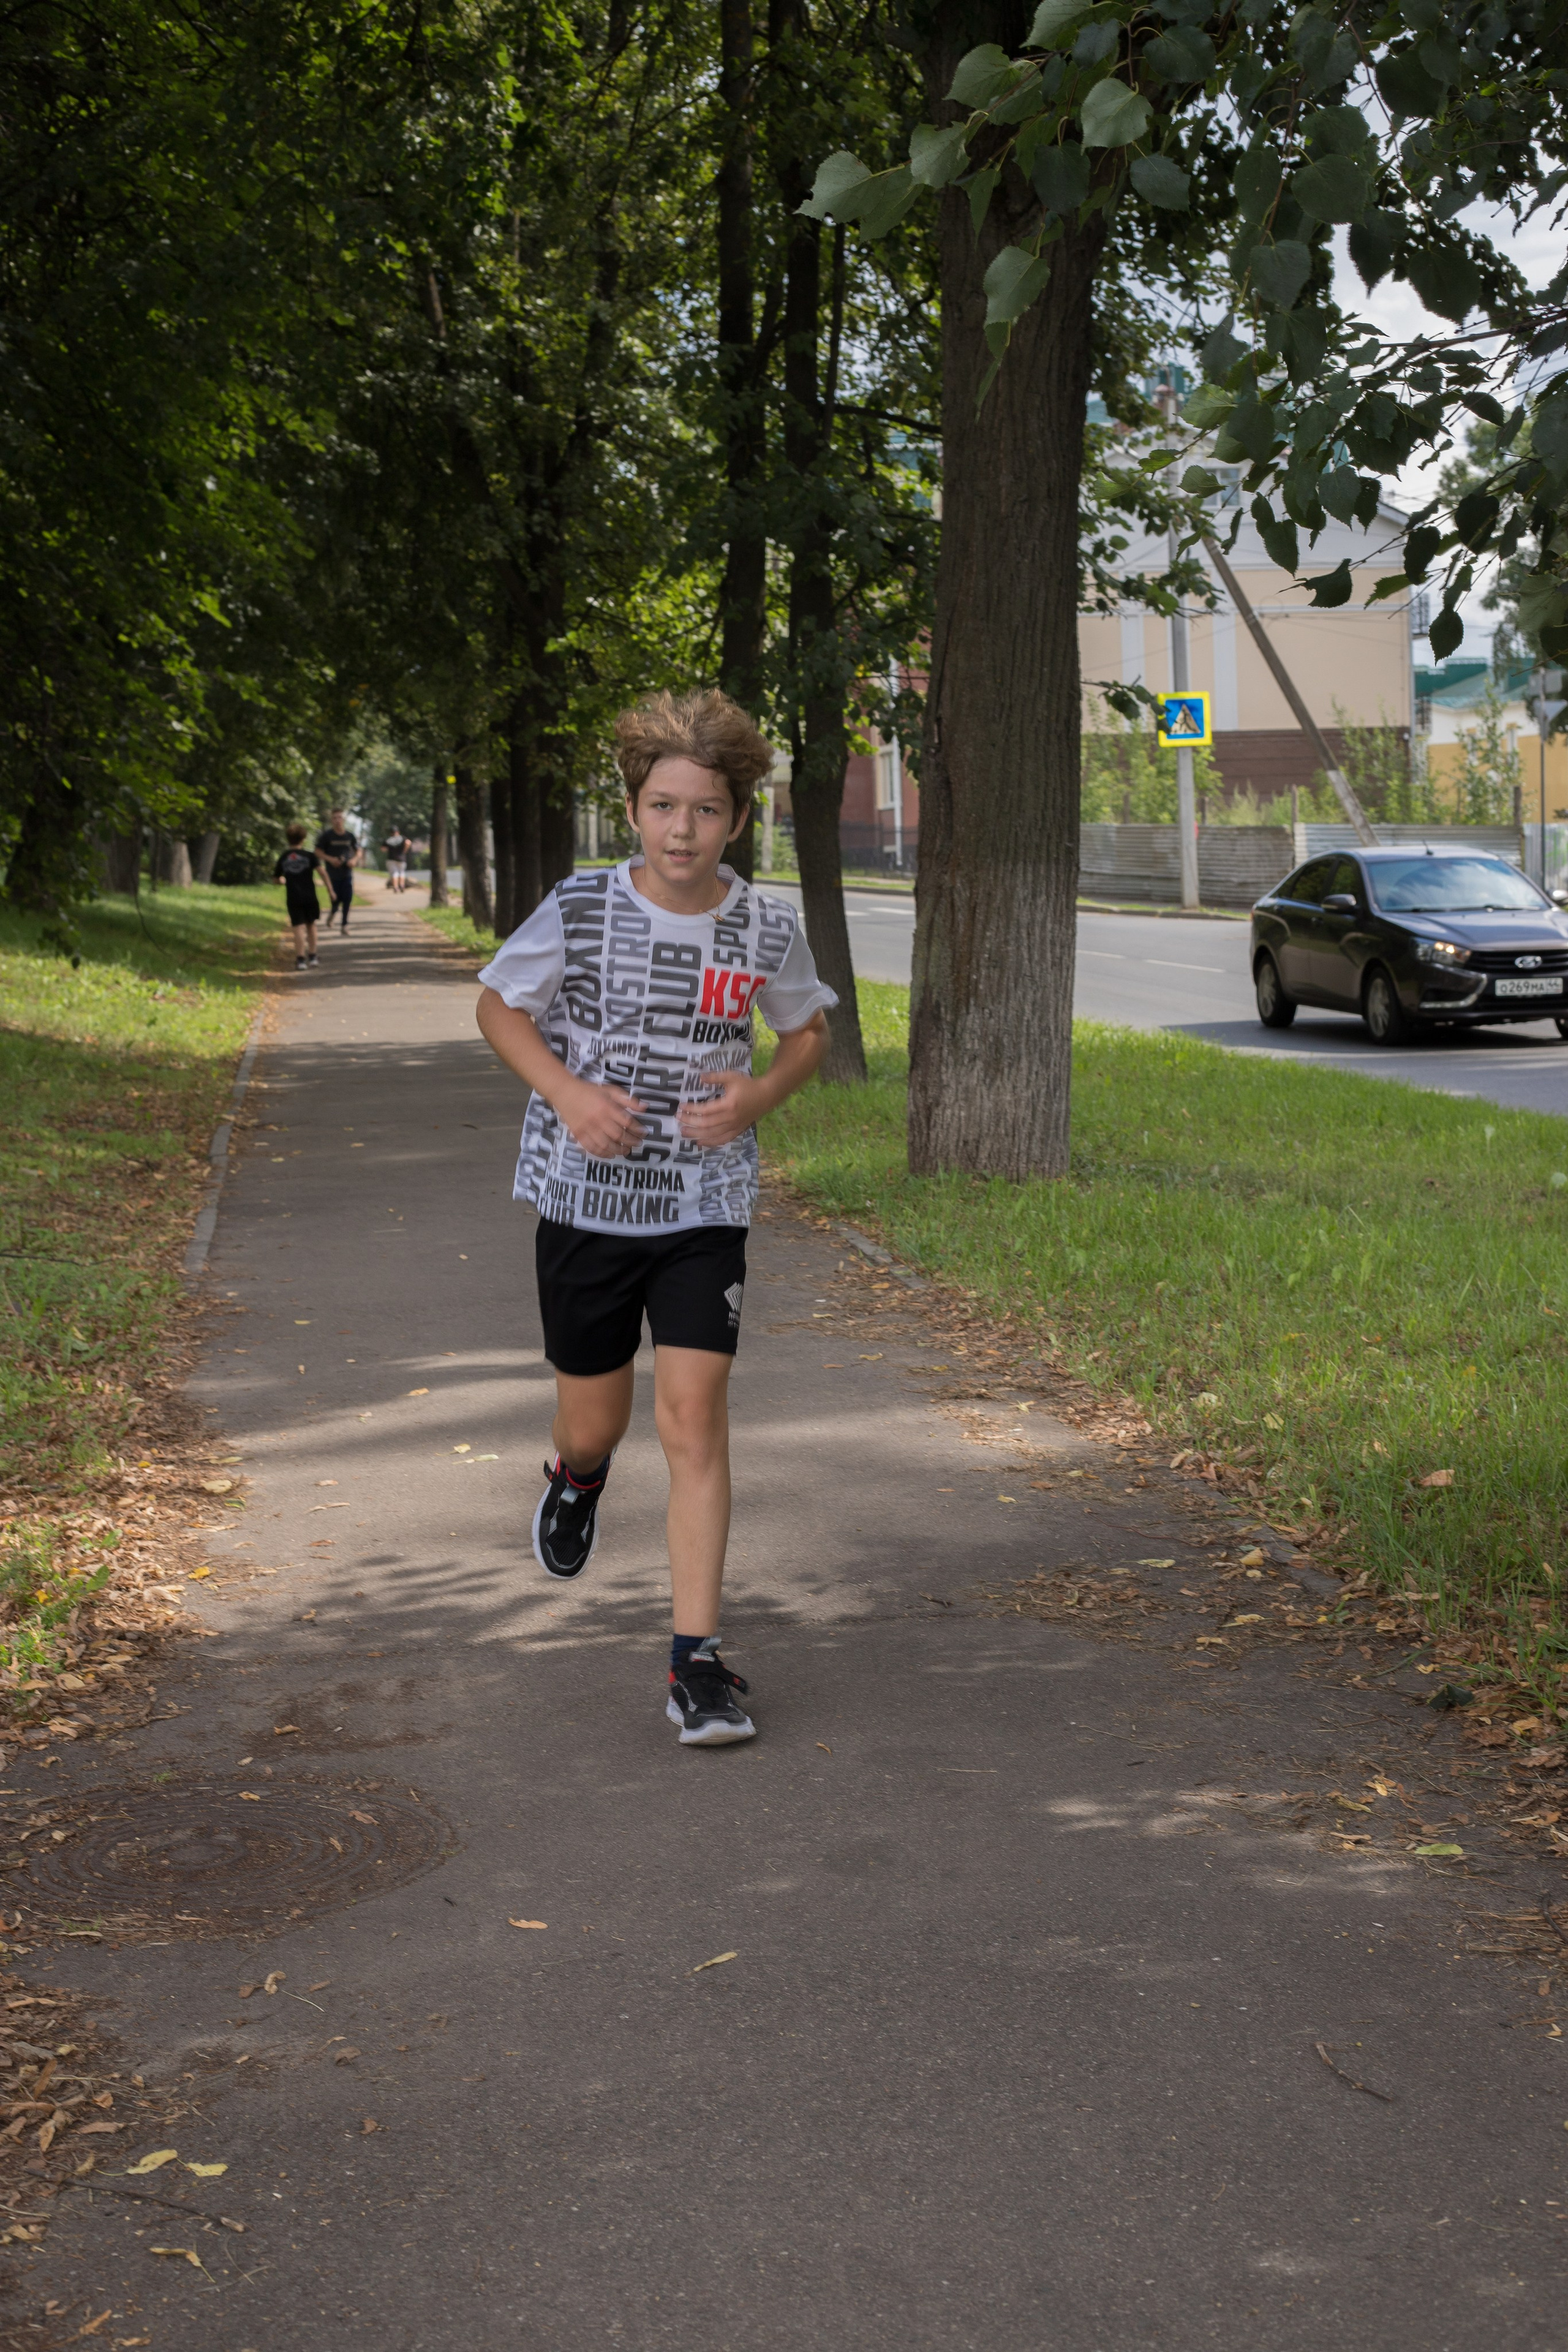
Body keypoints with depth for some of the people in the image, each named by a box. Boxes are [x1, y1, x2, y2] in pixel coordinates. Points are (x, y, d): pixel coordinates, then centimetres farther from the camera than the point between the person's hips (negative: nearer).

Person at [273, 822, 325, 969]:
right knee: (311, 924, 18)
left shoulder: (283, 858, 7)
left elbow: (276, 879, 15)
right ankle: (312, 957, 21)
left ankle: (300, 959, -15)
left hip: (293, 898, 0)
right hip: (309, 897, 0)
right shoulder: (310, 855, 0)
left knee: (299, 927, -4)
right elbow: (320, 870, -13)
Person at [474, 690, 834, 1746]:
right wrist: (568, 1093, -13)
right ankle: (577, 1479, 53)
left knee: (695, 1418, -11)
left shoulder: (767, 927, -6)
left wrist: (759, 1096, -9)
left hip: (705, 1207, 0)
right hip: (586, 1198, 0)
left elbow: (808, 1033, 11)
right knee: (594, 1420, 13)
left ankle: (697, 1658, -4)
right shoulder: (580, 910, -10)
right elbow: (499, 1006, 4)